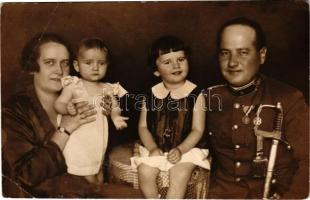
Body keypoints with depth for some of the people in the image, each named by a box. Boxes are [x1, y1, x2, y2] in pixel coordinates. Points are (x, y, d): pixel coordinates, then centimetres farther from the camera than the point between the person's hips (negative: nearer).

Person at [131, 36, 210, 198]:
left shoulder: (195, 94, -7)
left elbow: (197, 129, -7)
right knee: (144, 172, -17)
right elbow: (143, 126, 3)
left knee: (180, 175, -23)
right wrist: (152, 147, -12)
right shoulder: (151, 94, 0)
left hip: (185, 148, -2)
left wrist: (180, 149, -18)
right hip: (156, 148, 3)